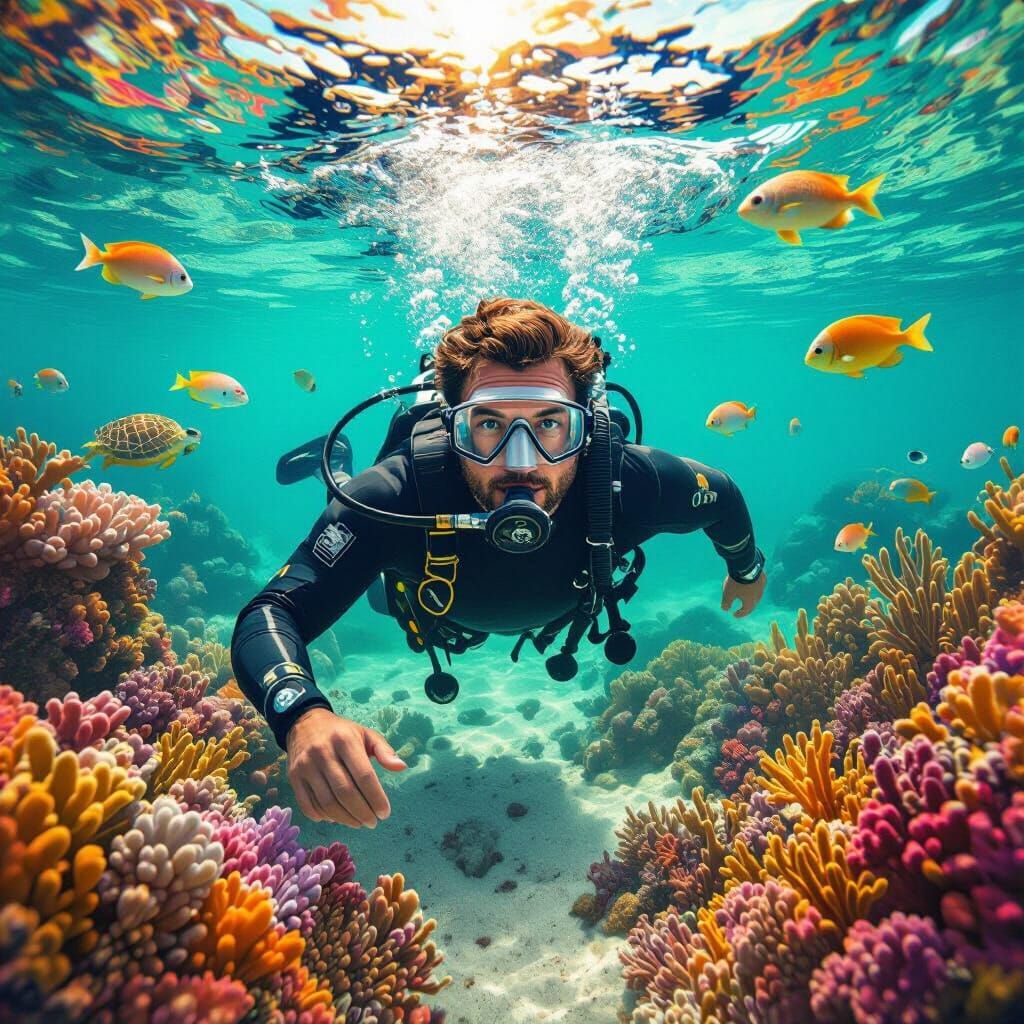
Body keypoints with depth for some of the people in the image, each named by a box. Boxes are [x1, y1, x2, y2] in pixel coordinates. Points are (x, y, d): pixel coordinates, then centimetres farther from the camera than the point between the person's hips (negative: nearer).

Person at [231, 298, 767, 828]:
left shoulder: (628, 484, -43)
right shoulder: (394, 496, -47)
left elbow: (720, 495, -20)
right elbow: (270, 614, -46)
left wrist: (747, 568, 1)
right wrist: (303, 716, -68)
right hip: (443, 619, 0)